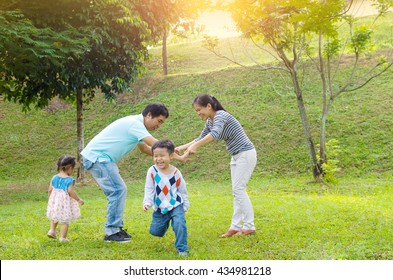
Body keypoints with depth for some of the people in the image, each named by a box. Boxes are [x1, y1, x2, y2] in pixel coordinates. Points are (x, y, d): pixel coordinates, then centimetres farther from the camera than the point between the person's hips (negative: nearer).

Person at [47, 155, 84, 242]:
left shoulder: (54, 178, 0)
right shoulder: (70, 180, -15)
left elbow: (50, 190, 2)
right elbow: (70, 192, -20)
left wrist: (51, 198, 18)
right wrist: (79, 200, -11)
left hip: (54, 201, 5)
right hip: (65, 203, -5)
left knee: (54, 217, 29)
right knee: (65, 221, 6)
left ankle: (52, 230, 21)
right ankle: (63, 237, 8)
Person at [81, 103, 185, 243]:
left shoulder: (136, 124, 13)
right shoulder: (134, 123, -18)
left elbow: (145, 148, 23)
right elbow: (155, 144, -25)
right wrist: (177, 157, -19)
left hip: (102, 158, 10)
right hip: (96, 156, -10)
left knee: (118, 191, 11)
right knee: (118, 190, -13)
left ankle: (116, 227, 16)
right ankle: (111, 232, -8)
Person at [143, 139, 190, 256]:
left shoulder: (176, 172, -10)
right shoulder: (152, 171, -12)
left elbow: (182, 190, 3)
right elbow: (149, 189, -7)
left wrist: (185, 205, 8)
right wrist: (147, 202, -20)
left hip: (176, 205, -2)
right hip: (159, 208, 2)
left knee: (179, 224, -23)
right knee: (155, 231, 10)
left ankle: (182, 249, -6)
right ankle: (165, 221, 43)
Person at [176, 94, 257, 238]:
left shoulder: (220, 116, -21)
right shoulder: (209, 121, 6)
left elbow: (215, 134, -40)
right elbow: (201, 138, 15)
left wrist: (195, 146, -46)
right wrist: (182, 147, 2)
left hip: (246, 154, -9)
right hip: (236, 156, 9)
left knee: (238, 189, -10)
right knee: (237, 191, 7)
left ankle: (249, 227, -3)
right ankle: (236, 226, 10)